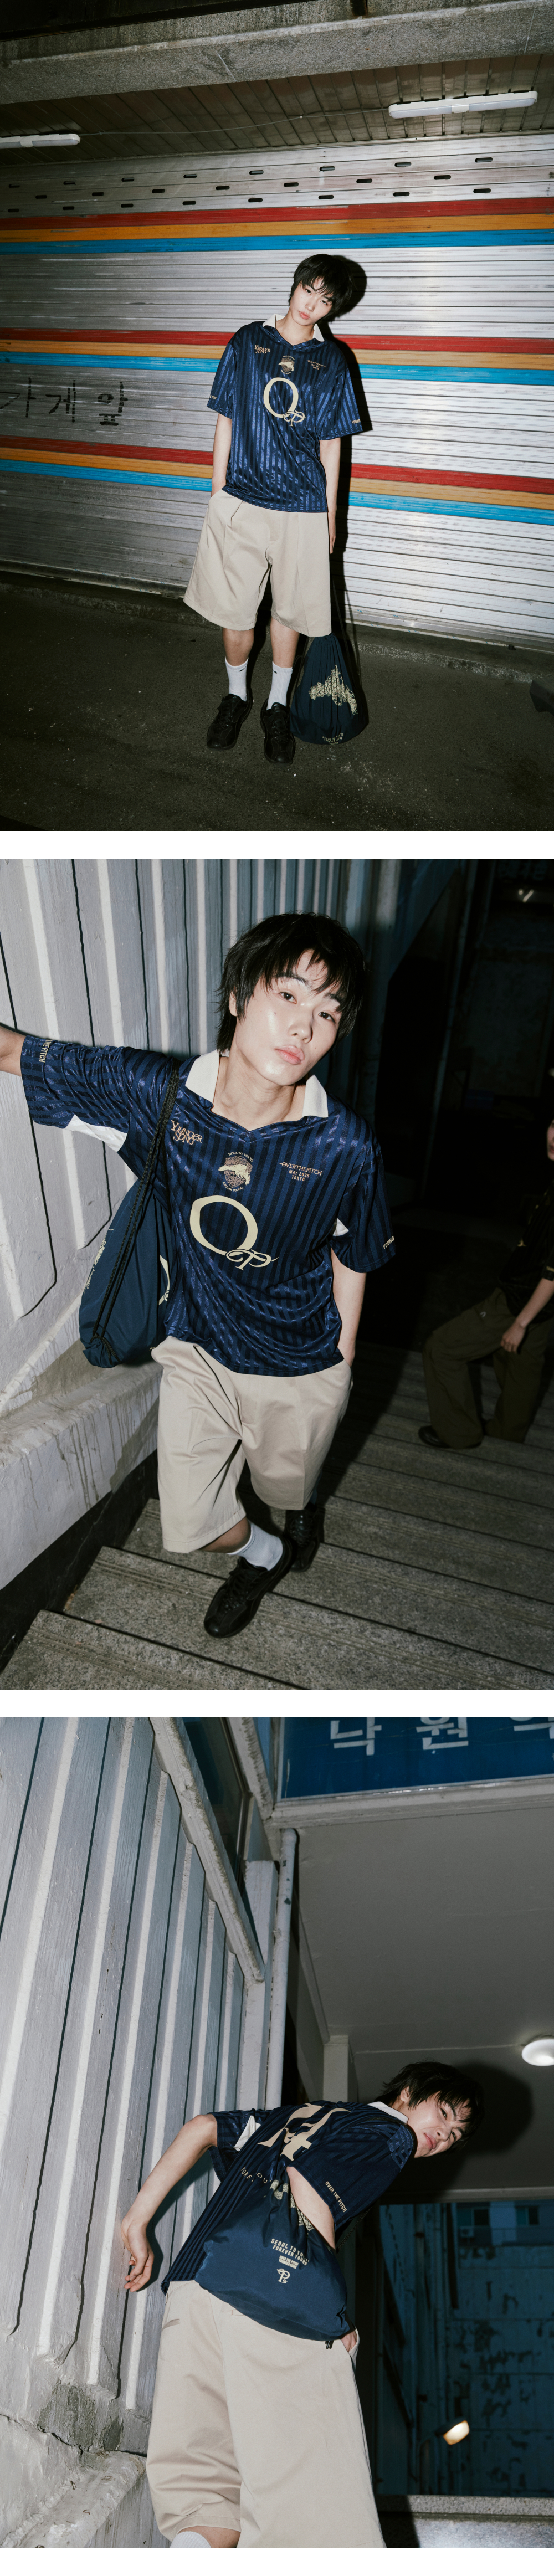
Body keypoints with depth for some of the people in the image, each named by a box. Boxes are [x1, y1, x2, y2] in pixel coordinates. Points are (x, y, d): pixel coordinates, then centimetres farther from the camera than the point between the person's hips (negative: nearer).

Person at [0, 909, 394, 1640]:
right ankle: (262, 1555, 53)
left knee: (287, 1486, 27)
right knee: (189, 1524, 16)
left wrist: (340, 1364, 3)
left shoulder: (345, 1147, -26)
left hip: (299, 1368, -1)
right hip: (195, 1351, 1)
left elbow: (351, 1258, -8)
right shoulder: (157, 1093, -23)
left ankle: (303, 1505, 69)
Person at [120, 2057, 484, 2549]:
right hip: (277, 2294, -7)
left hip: (194, 2284, 7)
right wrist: (335, 2318, -1)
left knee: (214, 2487, 10)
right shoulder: (392, 2132, 10)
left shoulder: (306, 2114, 32)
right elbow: (308, 2183, -8)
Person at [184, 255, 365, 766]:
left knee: (289, 610, 8)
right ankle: (237, 695, 26)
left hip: (302, 510, 0)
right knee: (234, 611, 1)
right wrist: (218, 493, 4)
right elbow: (226, 420, 7)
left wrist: (330, 517, 8)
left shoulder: (332, 361, 5)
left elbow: (331, 444, 8)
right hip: (240, 501, 0)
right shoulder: (248, 341, 4)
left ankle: (277, 705, 25)